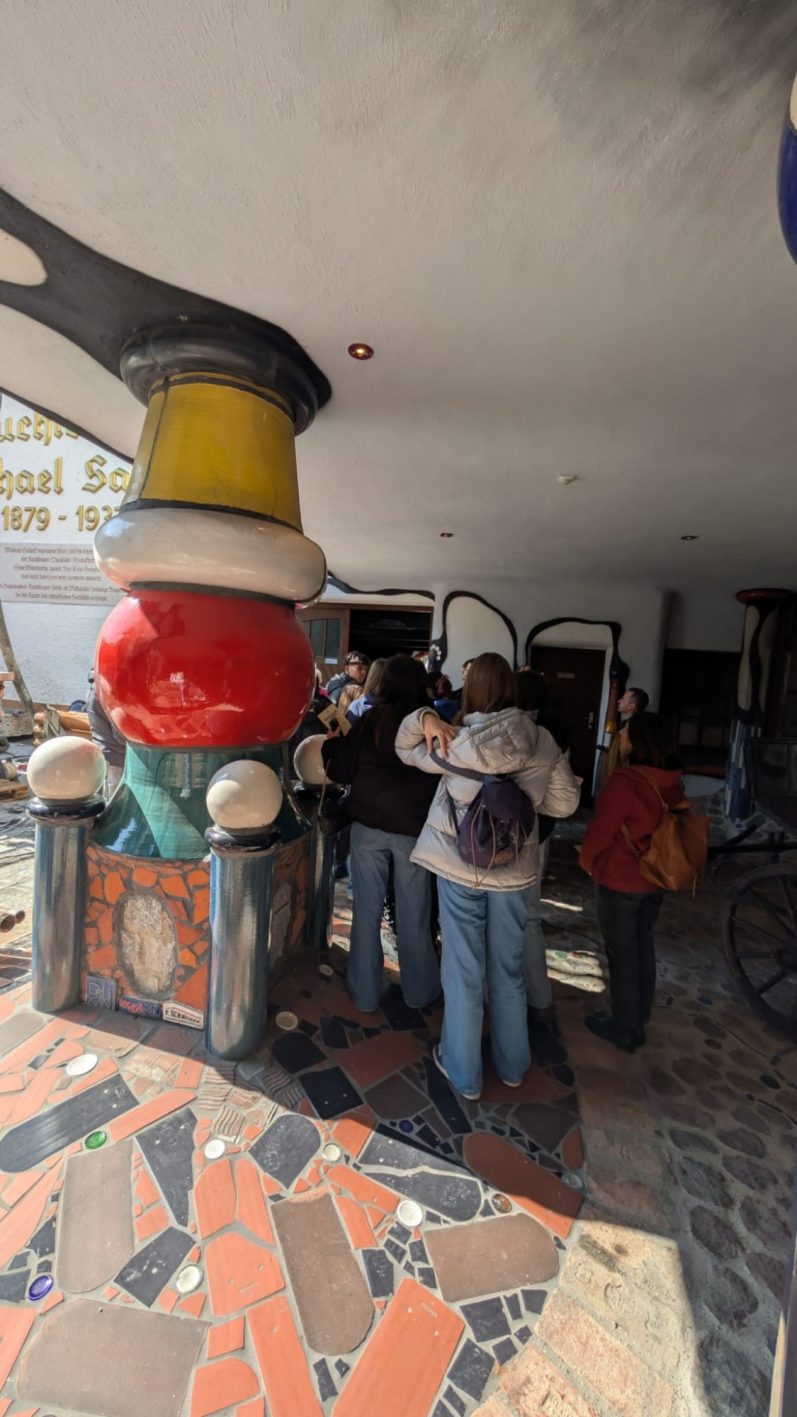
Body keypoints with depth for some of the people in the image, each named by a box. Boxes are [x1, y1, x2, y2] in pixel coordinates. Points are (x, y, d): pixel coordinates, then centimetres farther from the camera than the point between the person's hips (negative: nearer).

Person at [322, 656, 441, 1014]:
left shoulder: (367, 721, -3)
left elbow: (342, 773, 1)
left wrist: (331, 744, 18)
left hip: (368, 827, 1)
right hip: (414, 829, -1)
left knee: (367, 911, 13)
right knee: (413, 915, 13)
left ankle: (365, 993, 27)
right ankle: (419, 990, 31)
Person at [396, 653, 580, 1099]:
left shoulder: (457, 745, -14)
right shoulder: (542, 742, -9)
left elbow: (405, 750, 2)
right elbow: (565, 803, -1)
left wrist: (424, 718, -14)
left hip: (459, 867, -2)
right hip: (515, 869, 2)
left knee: (464, 970, 13)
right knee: (509, 968, 21)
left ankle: (464, 1072, 32)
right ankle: (513, 1064, 41)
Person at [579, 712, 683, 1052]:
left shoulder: (624, 781, -26)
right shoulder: (673, 782, -3)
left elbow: (602, 828, -18)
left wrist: (588, 860, 0)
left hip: (620, 879, -7)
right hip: (655, 878, 7)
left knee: (621, 952, 8)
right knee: (642, 946, 20)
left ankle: (624, 1028, 23)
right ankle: (639, 1020, 36)